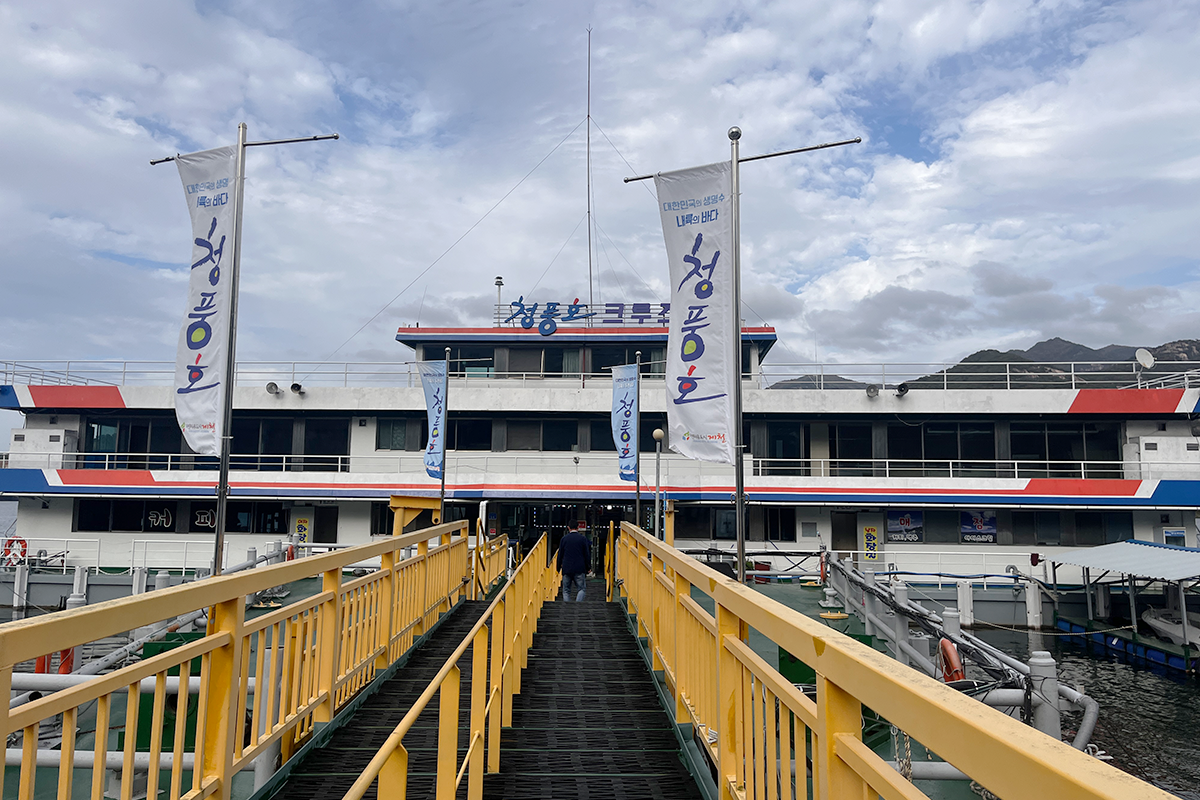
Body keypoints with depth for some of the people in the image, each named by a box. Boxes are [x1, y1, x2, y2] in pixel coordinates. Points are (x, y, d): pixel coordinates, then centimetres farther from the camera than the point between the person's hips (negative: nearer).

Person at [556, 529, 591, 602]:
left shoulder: (564, 538, 3)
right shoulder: (583, 538, -2)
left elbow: (560, 555, 7)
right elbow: (587, 555, -1)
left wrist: (558, 568, 14)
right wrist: (588, 567, 8)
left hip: (566, 569, 2)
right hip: (579, 569, -2)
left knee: (566, 591, 9)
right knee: (581, 588, 6)